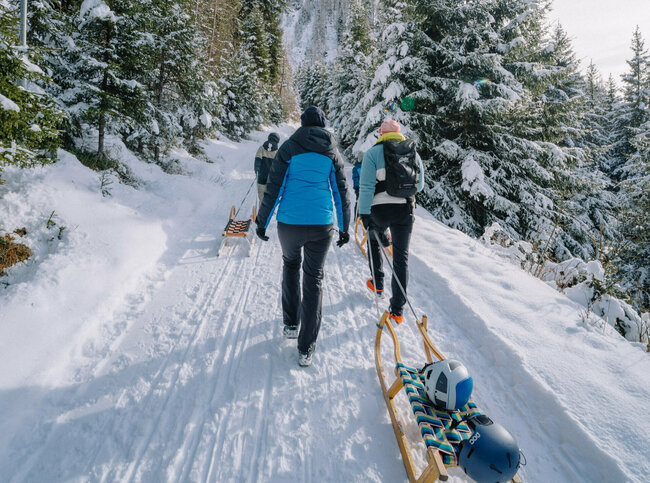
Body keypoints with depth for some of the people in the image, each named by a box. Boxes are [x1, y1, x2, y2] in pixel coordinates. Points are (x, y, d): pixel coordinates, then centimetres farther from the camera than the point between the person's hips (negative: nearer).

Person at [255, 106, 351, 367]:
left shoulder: (289, 147, 2)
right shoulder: (332, 153, 9)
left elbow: (273, 187, -3)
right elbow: (341, 193, 11)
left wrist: (262, 221, 4)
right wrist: (344, 228, 18)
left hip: (289, 223, -1)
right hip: (321, 225, 1)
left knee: (290, 264, 26)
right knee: (314, 279, 9)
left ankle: (291, 324, 29)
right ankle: (306, 348, 9)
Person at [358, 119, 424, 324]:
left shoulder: (373, 153, -2)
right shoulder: (414, 153, 9)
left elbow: (366, 186, -11)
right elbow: (419, 184, 14)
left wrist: (364, 212, -10)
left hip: (380, 209, -2)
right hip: (406, 210, 2)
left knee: (373, 240, 28)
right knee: (401, 257, 5)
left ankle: (377, 283, 35)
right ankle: (397, 309, 3)